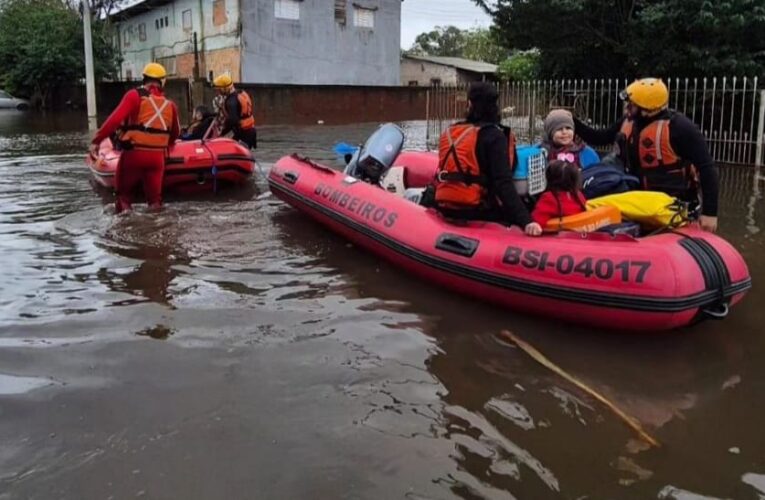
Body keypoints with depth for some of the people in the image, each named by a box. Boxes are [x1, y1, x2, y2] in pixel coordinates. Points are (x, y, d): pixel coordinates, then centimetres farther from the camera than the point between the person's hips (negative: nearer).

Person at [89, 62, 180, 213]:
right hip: (157, 157, 3)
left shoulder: (134, 95, -7)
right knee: (154, 198, 13)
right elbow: (175, 133, 14)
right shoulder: (169, 104, 5)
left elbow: (115, 119, -17)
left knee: (124, 194, 14)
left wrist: (96, 140, -14)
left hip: (133, 154, -2)